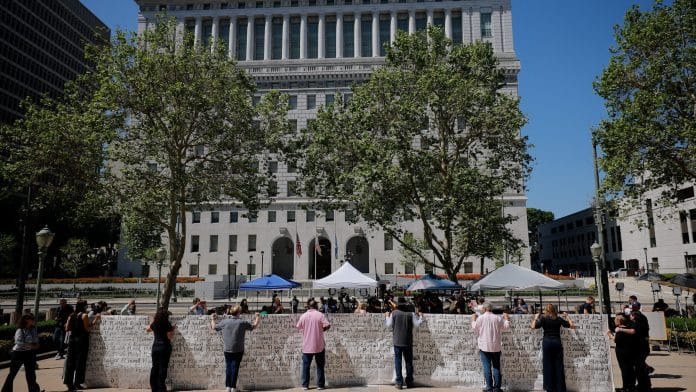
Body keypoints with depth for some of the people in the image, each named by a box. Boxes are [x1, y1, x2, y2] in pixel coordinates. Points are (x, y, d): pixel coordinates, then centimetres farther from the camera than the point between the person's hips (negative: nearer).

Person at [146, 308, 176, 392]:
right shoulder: (167, 324, -11)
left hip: (155, 346, 4)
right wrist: (173, 329, 1)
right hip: (165, 347, -4)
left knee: (155, 367, 11)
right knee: (163, 367, -1)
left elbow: (148, 329, 22)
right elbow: (169, 336, -12)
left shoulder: (154, 324, 2)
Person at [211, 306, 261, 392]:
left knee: (228, 367, 12)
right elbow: (253, 327, 6)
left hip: (227, 349, 2)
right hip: (238, 350, -2)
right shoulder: (243, 323, -8)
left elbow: (214, 327, 11)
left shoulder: (225, 322, -4)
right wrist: (257, 319, 24)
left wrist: (212, 319, 30)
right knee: (235, 367, 5)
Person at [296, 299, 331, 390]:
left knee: (306, 365, 10)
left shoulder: (303, 316, -1)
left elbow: (298, 327, 9)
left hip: (307, 346, 1)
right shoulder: (320, 315, -7)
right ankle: (320, 385, 10)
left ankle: (305, 385, 11)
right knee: (320, 366, 9)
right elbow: (327, 325, -12)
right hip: (319, 345, -1)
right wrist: (322, 329, 7)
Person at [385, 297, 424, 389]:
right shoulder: (411, 313, -6)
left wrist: (387, 316, 17)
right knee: (409, 361, 12)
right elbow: (417, 324, -4)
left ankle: (399, 382, 0)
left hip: (397, 341, -1)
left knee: (398, 361, 4)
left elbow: (389, 324, 0)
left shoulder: (394, 313, -6)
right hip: (408, 341, 1)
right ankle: (409, 382, 18)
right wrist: (420, 317, 12)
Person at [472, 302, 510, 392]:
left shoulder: (480, 318, -8)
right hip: (496, 347, 3)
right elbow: (506, 327, 7)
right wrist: (506, 319, 23)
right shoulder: (498, 318, -2)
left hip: (484, 347, -3)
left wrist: (473, 320, 19)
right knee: (496, 367, 10)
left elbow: (475, 328, 3)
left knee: (487, 367, 1)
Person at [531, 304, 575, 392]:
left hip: (547, 343, -2)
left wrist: (536, 318, 4)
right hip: (557, 343, 2)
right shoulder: (558, 319, 3)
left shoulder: (543, 319, -4)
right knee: (559, 366, 6)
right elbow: (571, 325, 7)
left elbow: (533, 327, -12)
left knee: (548, 366, 4)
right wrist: (567, 317, 20)